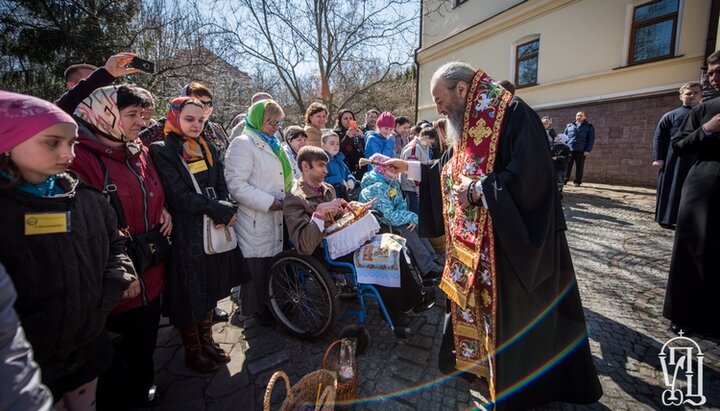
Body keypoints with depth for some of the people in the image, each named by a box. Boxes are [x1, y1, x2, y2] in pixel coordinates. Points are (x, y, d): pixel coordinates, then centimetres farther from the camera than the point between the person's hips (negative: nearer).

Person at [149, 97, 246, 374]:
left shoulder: (209, 149, 12)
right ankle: (192, 351, 25)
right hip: (186, 233, -5)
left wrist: (224, 209, -13)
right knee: (190, 293, 6)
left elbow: (222, 187, 7)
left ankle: (206, 341, 33)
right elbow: (180, 197, -15)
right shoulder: (161, 151, -6)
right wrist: (222, 211, -16)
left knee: (210, 289, 15)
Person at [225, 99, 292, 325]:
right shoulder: (243, 144, -10)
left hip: (274, 218, 8)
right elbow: (236, 184, -20)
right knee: (257, 266, 4)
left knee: (272, 261, 13)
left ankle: (269, 305, 30)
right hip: (255, 221, -8)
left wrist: (284, 200, 15)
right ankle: (257, 310, 23)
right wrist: (269, 202, -19)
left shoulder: (271, 145, 19)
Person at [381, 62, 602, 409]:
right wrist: (406, 167, 11)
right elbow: (445, 172, 16)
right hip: (473, 244, 8)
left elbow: (529, 176, -27)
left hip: (512, 244, -8)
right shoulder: (466, 127, 9)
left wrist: (476, 190, -22)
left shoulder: (513, 114, -17)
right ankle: (475, 359, 44)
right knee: (473, 300, 20)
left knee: (512, 314, 10)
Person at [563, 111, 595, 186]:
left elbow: (591, 139, 2)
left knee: (579, 167, 3)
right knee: (567, 166, -1)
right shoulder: (569, 125, 15)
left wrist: (588, 150, -9)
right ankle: (564, 179, 5)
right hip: (569, 149, 1)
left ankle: (577, 182, 10)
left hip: (581, 150, -1)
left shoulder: (589, 126, 9)